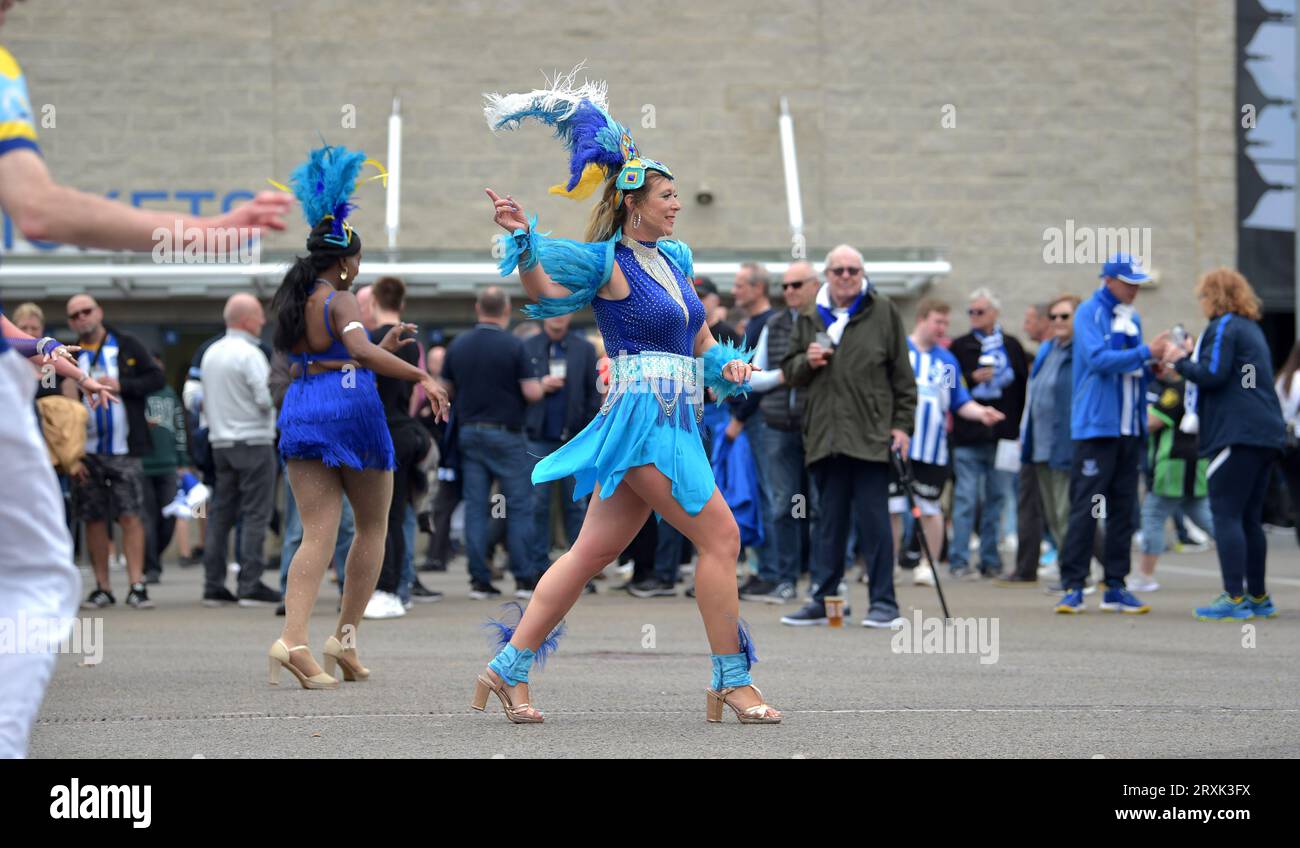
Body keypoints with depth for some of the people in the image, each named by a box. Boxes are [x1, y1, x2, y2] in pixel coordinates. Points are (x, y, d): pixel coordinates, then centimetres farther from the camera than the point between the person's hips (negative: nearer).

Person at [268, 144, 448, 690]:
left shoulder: (294, 302, 15)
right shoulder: (339, 300, -8)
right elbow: (361, 353, -26)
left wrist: (386, 347, 27)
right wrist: (421, 377, -27)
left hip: (301, 411, 6)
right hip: (350, 408, -6)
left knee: (317, 533, -3)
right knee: (372, 528, 13)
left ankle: (293, 638, -25)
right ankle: (344, 636, 7)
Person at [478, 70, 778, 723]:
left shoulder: (676, 258, 17)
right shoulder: (607, 262, -6)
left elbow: (698, 336, 25)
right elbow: (546, 295, -20)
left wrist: (725, 363, 6)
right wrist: (524, 240, -35)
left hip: (674, 421, 8)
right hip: (643, 417, -8)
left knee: (593, 550, 9)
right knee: (719, 536, -9)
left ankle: (508, 668, 13)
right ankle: (731, 682, -2)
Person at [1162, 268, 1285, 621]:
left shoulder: (1224, 327, -7)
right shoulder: (1251, 328, 22)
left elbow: (1213, 375, -16)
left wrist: (1180, 361, 0)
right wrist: (1193, 356, 23)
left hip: (1237, 433, -9)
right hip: (1264, 434, 9)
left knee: (1226, 514, -10)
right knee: (1249, 518, 14)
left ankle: (1234, 598, -15)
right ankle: (1258, 597, 18)